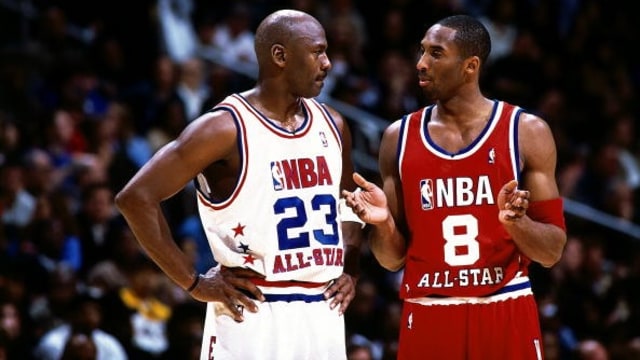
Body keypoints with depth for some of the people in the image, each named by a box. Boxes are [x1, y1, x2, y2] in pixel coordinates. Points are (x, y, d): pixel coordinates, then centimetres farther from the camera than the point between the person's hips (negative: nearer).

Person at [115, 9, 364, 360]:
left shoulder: (331, 126, 11)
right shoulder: (225, 128, -11)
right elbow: (136, 197, -15)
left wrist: (350, 269, 11)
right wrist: (194, 283, -12)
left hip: (323, 315, 7)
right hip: (252, 315, -7)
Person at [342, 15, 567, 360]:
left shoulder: (526, 132, 0)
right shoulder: (399, 137, 7)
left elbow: (552, 252, 1)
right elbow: (392, 259, 10)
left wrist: (517, 222, -19)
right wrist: (383, 224, -11)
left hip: (506, 315, -2)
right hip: (427, 316, 2)